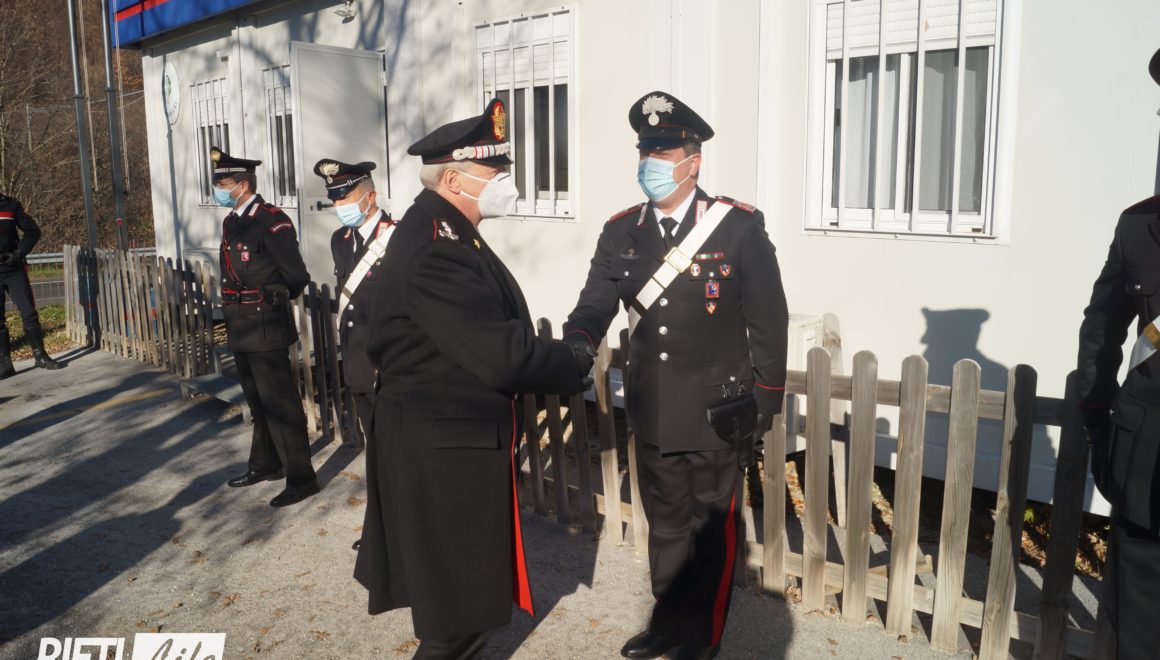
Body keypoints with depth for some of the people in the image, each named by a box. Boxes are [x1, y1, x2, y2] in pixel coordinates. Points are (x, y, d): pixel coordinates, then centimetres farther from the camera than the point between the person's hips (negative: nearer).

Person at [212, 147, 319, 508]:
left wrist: (274, 300, 1)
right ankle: (265, 463, 35)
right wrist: (235, 310, 8)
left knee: (280, 401, -4)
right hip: (242, 328, 9)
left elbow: (297, 276, -15)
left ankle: (300, 477, 4)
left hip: (266, 326, -9)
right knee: (258, 401, 20)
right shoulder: (230, 222, 12)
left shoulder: (272, 220, -16)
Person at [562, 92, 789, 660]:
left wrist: (766, 399, -4)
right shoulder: (620, 231, 2)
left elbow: (769, 317, -6)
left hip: (718, 414, -4)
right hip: (653, 412, 4)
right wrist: (576, 344, -27)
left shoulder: (740, 226, -10)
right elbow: (597, 302, -5)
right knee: (665, 526, 18)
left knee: (712, 530, 12)